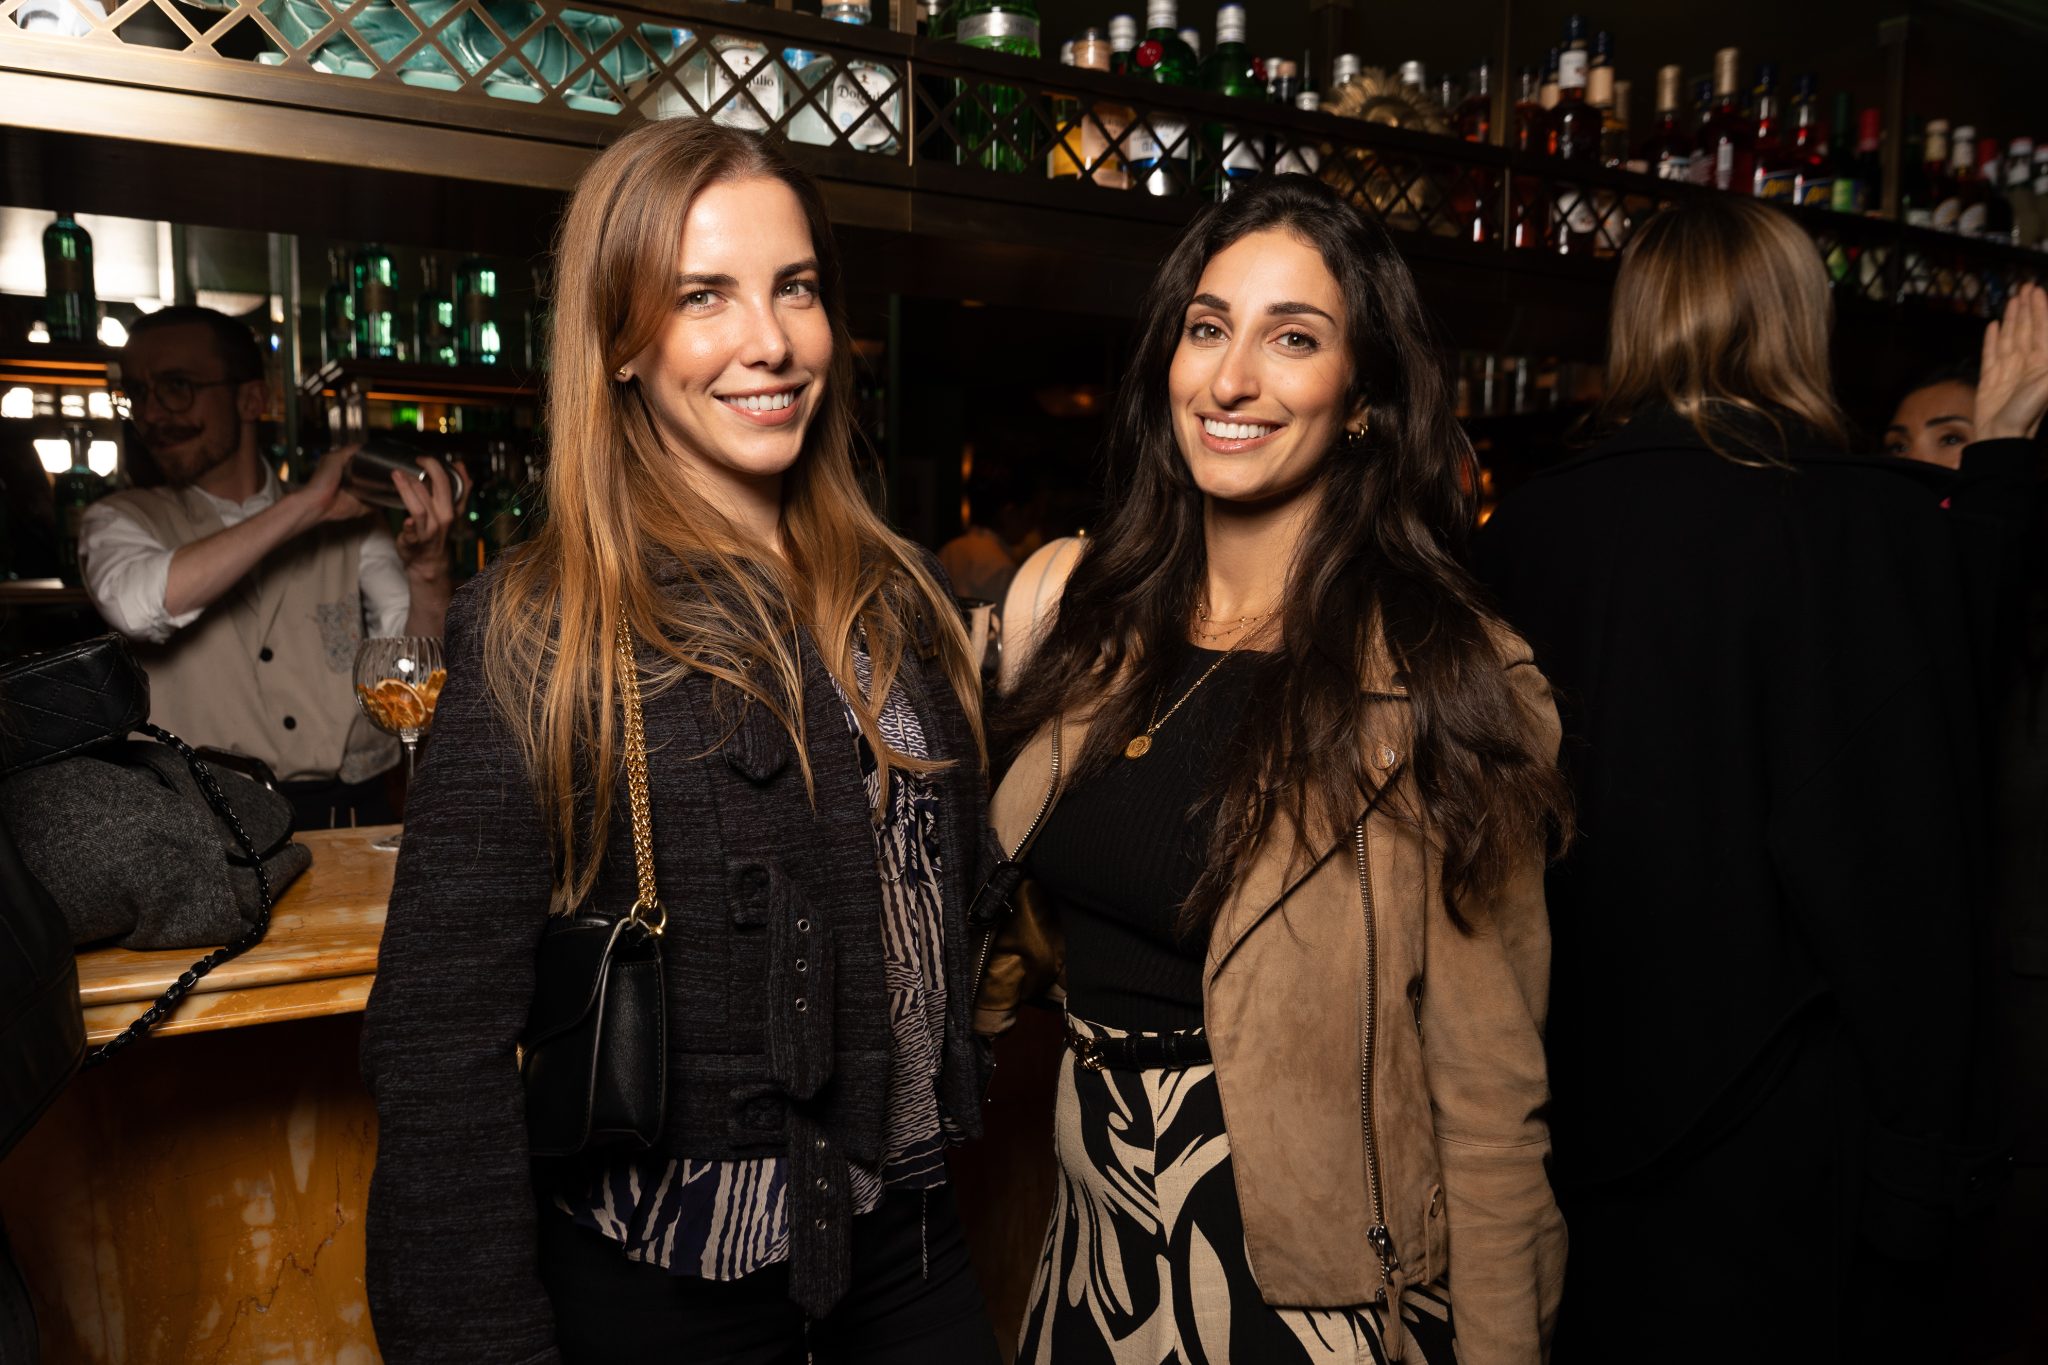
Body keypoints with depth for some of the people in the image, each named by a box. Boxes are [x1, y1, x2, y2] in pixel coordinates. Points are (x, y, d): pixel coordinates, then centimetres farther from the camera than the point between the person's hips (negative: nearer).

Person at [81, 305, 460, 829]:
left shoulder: (348, 523, 10)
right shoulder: (121, 522, 9)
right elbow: (137, 604, -14)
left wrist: (428, 566, -22)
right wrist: (304, 506, -15)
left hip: (355, 816, 0)